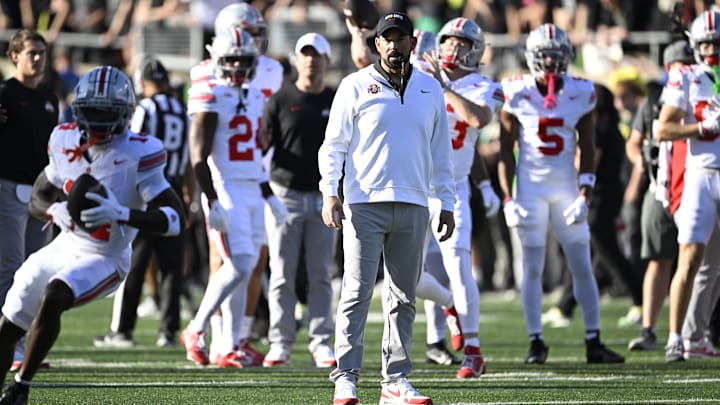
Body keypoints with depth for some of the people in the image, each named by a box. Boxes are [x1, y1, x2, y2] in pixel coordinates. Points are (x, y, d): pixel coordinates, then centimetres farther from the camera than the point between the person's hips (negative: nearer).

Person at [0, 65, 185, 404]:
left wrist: (121, 214, -38)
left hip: (105, 260, -6)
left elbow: (175, 219, -24)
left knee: (52, 298, -32)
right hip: (65, 246, 6)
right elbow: (37, 198, 8)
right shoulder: (66, 142, -4)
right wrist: (55, 210, -17)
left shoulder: (137, 156, -21)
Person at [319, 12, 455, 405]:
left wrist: (447, 204, 12)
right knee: (357, 292, -7)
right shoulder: (356, 86, 1)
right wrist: (329, 193, -11)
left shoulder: (430, 90, 12)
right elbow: (334, 144, 0)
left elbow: (440, 152, 16)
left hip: (412, 206, 4)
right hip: (364, 205, -4)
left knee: (403, 297, 6)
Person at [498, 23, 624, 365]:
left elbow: (587, 150, 2)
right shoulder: (517, 94, -6)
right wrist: (509, 199, -7)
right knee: (533, 267, -1)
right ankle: (535, 343, 4)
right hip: (530, 189, -2)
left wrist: (584, 196, -8)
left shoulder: (580, 94, -1)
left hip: (566, 189, 2)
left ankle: (593, 342, 6)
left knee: (582, 266, 2)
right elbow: (506, 150, -1)